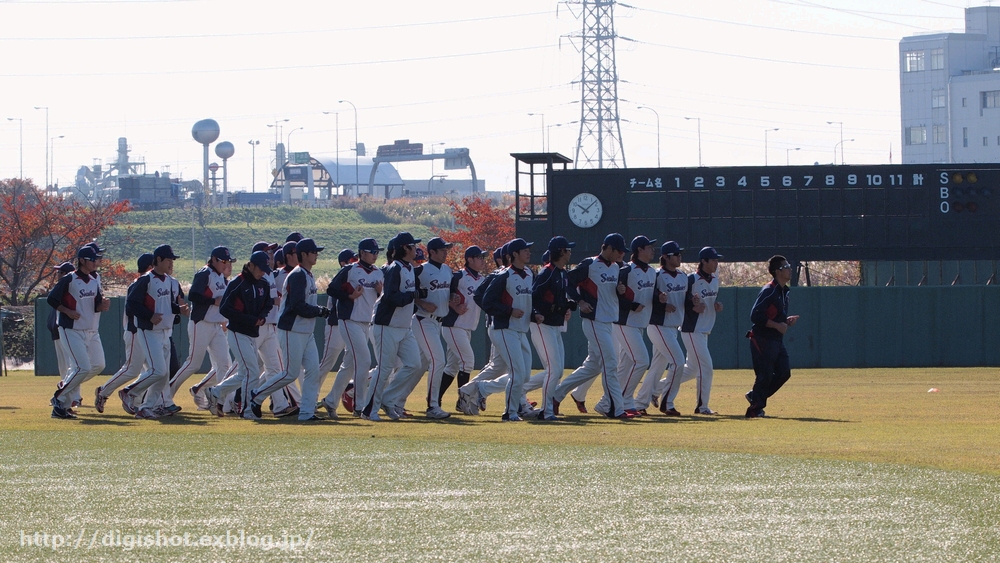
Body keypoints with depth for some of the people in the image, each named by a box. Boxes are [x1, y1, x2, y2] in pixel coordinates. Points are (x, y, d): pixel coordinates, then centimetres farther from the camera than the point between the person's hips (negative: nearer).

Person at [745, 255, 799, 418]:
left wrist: (787, 321, 4)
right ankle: (755, 409, 2)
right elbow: (756, 316, -22)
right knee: (765, 375, -7)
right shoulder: (768, 291, -16)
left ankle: (755, 396, 20)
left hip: (777, 340, 9)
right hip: (763, 339, -9)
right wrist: (777, 325, -22)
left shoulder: (783, 291, 14)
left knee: (784, 372, 6)